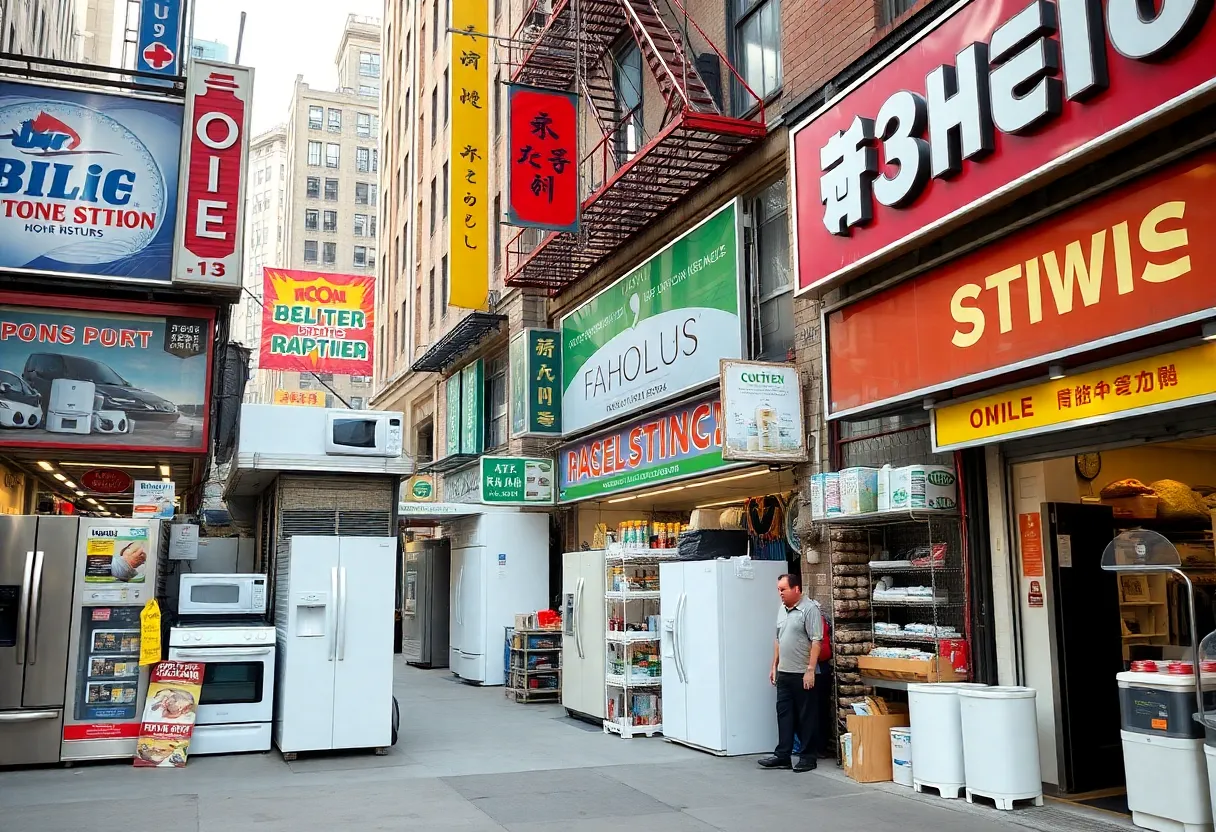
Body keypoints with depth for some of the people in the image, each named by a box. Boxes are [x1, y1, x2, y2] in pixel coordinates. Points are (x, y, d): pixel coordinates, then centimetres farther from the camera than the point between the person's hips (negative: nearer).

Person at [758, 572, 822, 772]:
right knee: (784, 715, 10)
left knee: (807, 717, 3)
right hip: (784, 673, 8)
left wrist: (810, 670, -20)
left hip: (803, 674, -8)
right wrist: (774, 666, 17)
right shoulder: (782, 609, 12)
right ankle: (782, 755, 15)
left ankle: (808, 757, 12)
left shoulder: (809, 609, -12)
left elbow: (816, 641, -17)